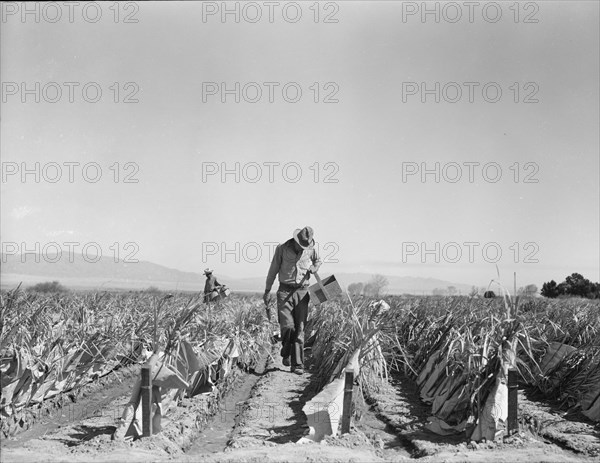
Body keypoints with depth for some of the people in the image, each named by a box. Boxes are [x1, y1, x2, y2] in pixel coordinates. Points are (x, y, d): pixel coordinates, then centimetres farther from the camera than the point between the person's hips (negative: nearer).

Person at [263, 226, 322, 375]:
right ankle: (286, 353, 16)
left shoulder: (310, 250, 1)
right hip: (285, 291, -2)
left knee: (299, 329, -3)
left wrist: (314, 268, -1)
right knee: (287, 326, -13)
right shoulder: (282, 249, -5)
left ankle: (297, 365, 1)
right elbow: (273, 270, 3)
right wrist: (267, 291, 5)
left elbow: (318, 261, 23)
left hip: (302, 292, 2)